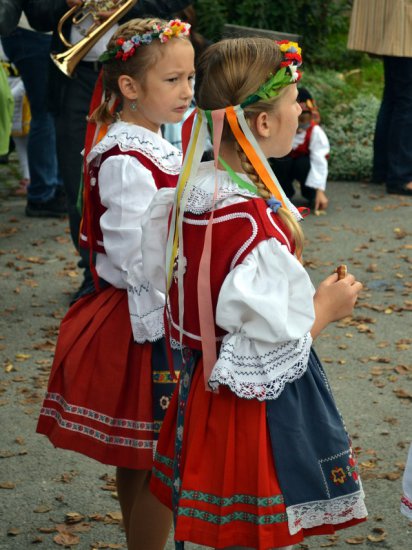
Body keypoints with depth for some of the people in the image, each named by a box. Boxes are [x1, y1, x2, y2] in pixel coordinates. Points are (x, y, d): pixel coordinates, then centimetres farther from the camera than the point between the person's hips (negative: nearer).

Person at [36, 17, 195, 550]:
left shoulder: (154, 148, 9)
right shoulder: (126, 163, -21)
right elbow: (140, 259, -23)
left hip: (152, 320, 9)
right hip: (145, 325, -9)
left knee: (137, 460, 19)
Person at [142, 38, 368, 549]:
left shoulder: (190, 191, -3)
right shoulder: (257, 226, -28)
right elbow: (270, 347, -25)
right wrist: (325, 307, -8)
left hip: (202, 388, 9)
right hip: (261, 406, -9)